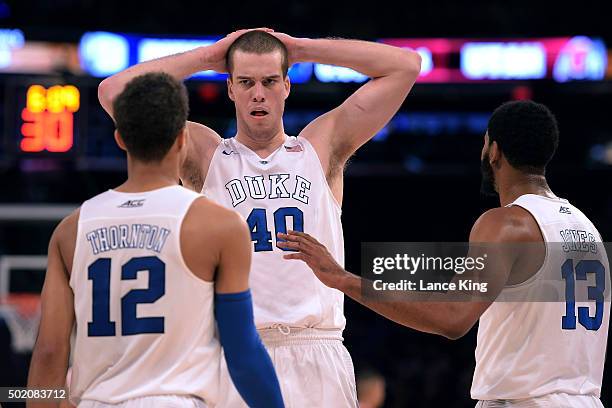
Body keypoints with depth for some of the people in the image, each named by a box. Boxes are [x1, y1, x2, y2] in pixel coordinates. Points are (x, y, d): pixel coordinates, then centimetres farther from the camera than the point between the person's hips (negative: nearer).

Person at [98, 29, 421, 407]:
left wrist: (303, 49, 14)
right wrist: (209, 56, 9)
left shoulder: (322, 148, 14)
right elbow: (114, 92, 3)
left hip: (315, 357, 1)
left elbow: (406, 65, 12)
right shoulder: (205, 156, 11)